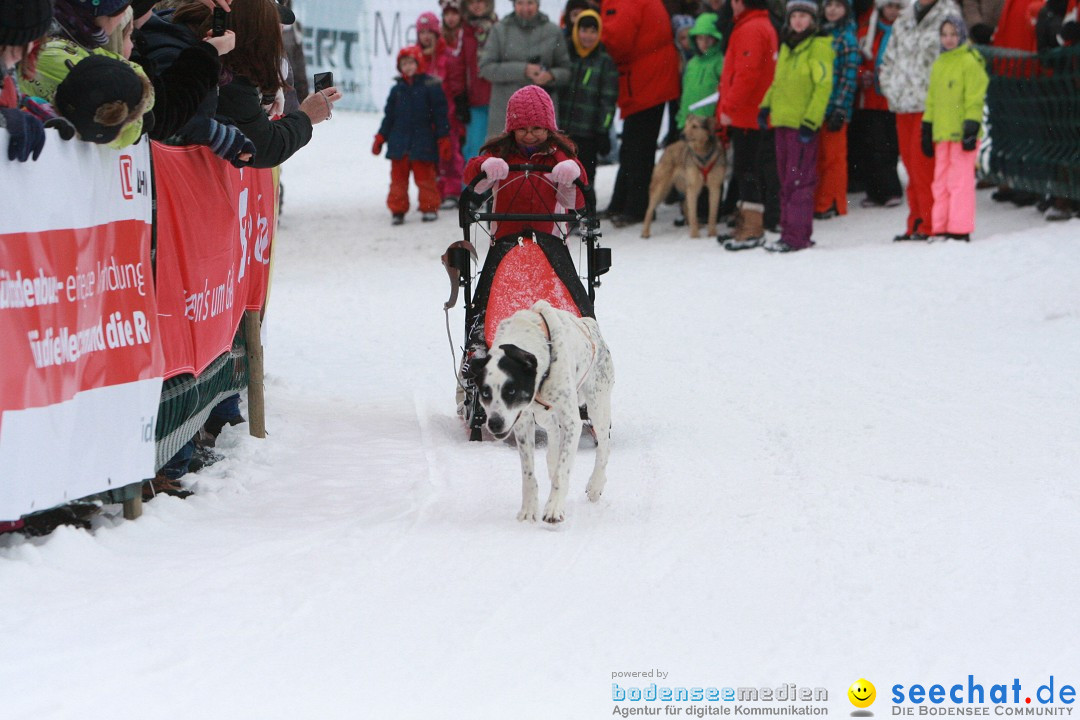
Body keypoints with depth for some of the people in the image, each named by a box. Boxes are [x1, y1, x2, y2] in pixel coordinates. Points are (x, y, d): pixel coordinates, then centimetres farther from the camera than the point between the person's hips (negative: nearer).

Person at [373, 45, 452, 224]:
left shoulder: (431, 86, -4)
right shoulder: (397, 89, 9)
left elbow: (440, 114, -3)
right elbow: (389, 116, 15)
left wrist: (443, 139, -5)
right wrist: (381, 137, 11)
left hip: (423, 142, -4)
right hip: (399, 141, 4)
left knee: (424, 176, 2)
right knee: (398, 176, 4)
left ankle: (429, 208, 13)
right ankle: (397, 210, 9)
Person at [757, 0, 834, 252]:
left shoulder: (818, 47, -8)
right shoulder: (787, 45, 17)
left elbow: (824, 85, -14)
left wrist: (810, 122, -18)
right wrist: (766, 106, 13)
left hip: (802, 125, -8)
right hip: (783, 121, 8)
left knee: (799, 181, -9)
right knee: (787, 180, 10)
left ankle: (796, 237, -10)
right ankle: (791, 233, 15)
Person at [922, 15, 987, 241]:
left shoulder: (970, 62, -5)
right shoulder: (939, 64, 17)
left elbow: (975, 99, -10)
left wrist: (971, 128, -15)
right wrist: (927, 128, 19)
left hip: (962, 134, -8)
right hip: (942, 133, 8)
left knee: (960, 181, -7)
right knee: (941, 182, 9)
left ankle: (960, 229, -6)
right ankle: (941, 228, 14)